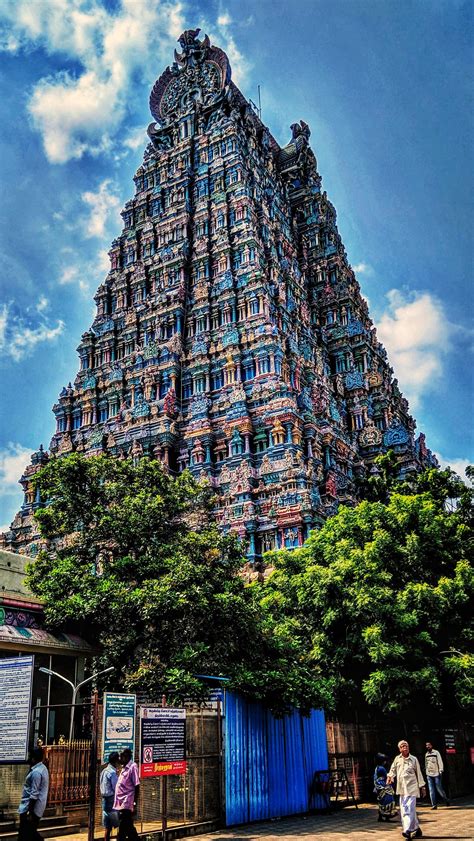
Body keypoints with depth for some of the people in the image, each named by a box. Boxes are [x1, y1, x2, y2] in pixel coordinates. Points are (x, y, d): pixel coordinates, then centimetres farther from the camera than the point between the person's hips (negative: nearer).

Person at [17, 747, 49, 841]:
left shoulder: (36, 772, -23)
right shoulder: (43, 768, 7)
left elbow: (34, 795, -23)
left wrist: (30, 813, -20)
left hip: (29, 808, -9)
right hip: (38, 808, 9)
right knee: (31, 832, 18)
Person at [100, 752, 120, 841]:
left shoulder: (104, 771, 10)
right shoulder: (113, 772, -17)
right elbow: (117, 789, -16)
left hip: (105, 800, 8)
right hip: (112, 801, -8)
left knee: (107, 827, 10)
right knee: (120, 825, 0)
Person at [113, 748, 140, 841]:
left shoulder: (133, 767, -10)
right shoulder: (124, 768, 15)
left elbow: (137, 787, -13)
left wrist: (135, 805, -15)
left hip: (126, 805, -9)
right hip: (121, 805, 9)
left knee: (122, 832, -6)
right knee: (129, 829, 13)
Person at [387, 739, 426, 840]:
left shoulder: (414, 759, 1)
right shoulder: (397, 759, 7)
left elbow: (418, 773, 6)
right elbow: (393, 769, 13)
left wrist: (422, 786, 7)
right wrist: (390, 776, -7)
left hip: (412, 787, -4)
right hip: (401, 789, 4)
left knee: (410, 809, -14)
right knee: (403, 810, 5)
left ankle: (408, 830, -17)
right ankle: (417, 829, 19)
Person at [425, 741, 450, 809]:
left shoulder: (436, 752, -2)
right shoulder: (426, 754, 13)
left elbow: (440, 762, -6)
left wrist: (441, 771, -13)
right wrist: (426, 772, 15)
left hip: (436, 774, -4)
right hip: (429, 775, 4)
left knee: (439, 788, -1)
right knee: (431, 790, -1)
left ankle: (446, 800, 23)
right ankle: (434, 805, 2)